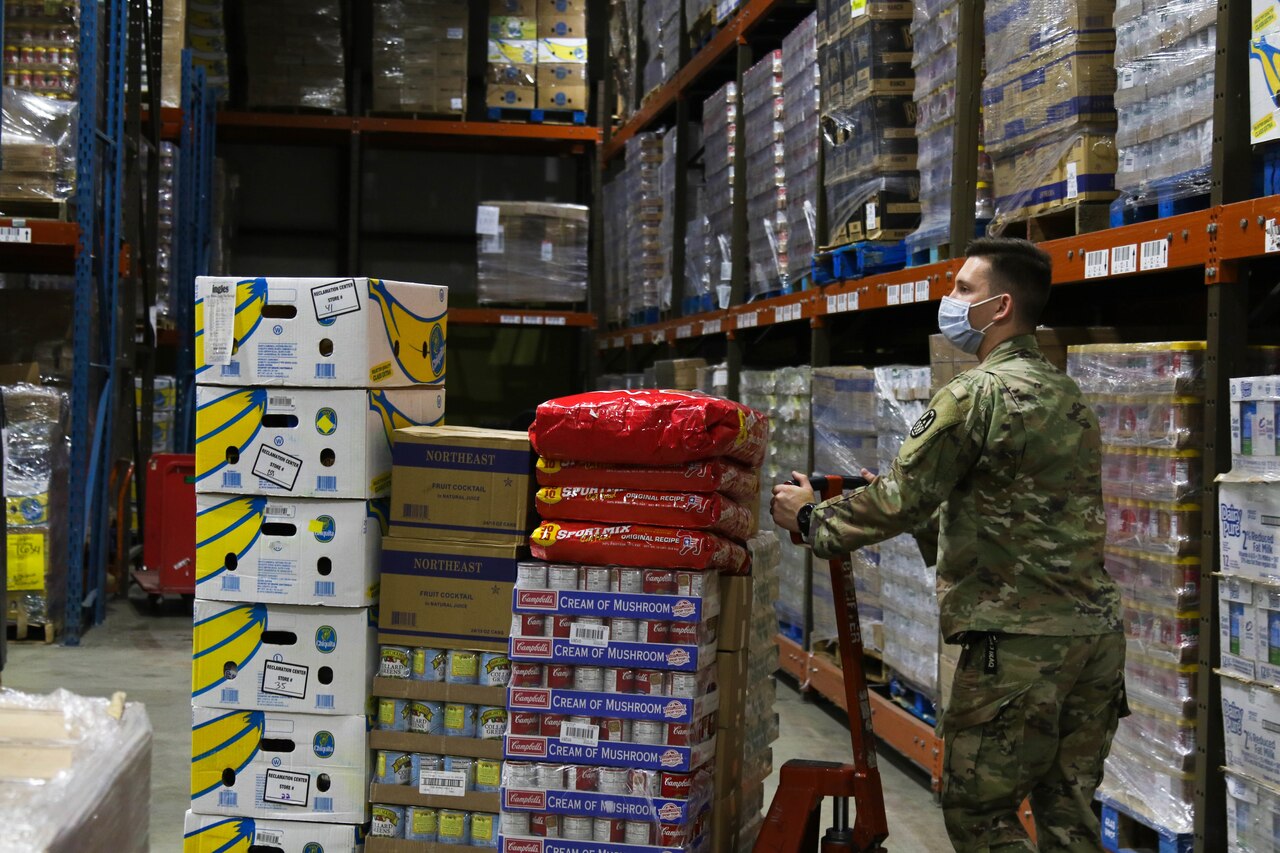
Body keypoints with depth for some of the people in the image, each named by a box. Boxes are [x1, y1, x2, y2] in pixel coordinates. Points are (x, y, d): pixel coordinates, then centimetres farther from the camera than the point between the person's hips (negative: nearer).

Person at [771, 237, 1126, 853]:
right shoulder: (1067, 396, 16)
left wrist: (812, 518, 8)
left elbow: (900, 501, -8)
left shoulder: (976, 394, -12)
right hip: (1096, 633, 9)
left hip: (1018, 640, -8)